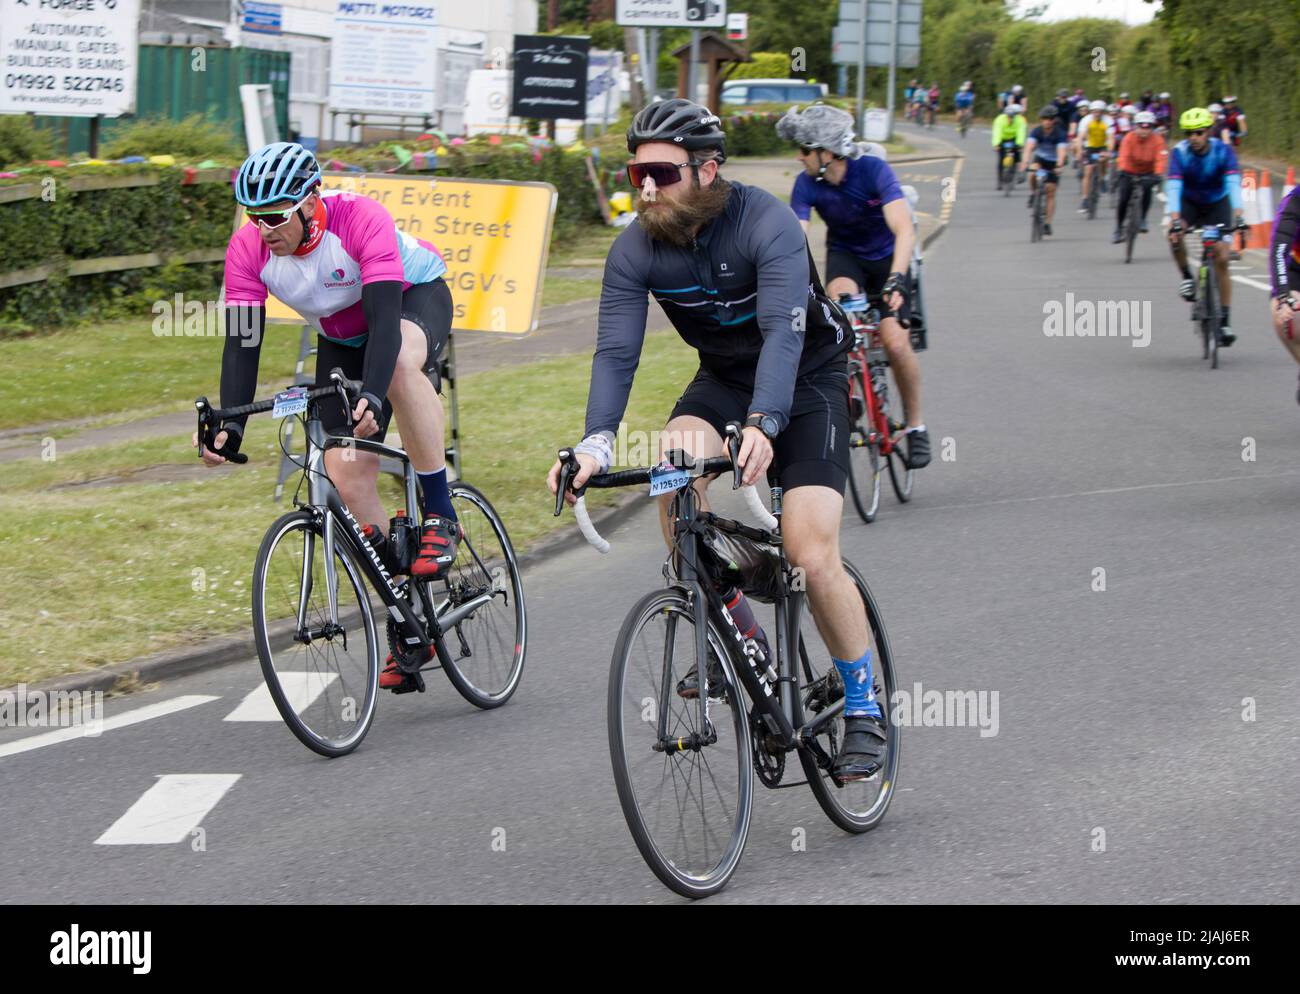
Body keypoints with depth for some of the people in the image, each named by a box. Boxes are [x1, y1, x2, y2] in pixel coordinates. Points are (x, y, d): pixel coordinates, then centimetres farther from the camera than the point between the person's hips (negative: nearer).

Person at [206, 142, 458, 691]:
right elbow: (242, 342, -22)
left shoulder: (360, 220, -35)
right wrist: (230, 426, -35)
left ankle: (440, 516, -27)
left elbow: (385, 318, -43)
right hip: (341, 334, 5)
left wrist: (372, 397, -57)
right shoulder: (248, 250, -22)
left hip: (415, 296, -5)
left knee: (401, 361, -42)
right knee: (346, 472, -10)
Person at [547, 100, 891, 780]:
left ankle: (864, 711, 2)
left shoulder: (767, 225, -28)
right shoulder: (635, 250, -14)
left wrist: (763, 427, -54)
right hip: (725, 377, 4)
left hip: (809, 379, -4)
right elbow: (616, 351, -19)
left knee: (812, 556, -17)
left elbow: (783, 332, -38)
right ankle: (740, 640, -11)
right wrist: (595, 442, -37)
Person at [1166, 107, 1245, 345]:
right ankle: (1187, 277, -6)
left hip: (1217, 205, 0)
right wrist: (1174, 217, -52)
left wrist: (1238, 213, -53)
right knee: (1174, 234, -32)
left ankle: (1224, 321, -3)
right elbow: (1173, 185, -36)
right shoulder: (1179, 153, -24)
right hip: (1189, 203, 0)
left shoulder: (1223, 151, -24)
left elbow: (1233, 182, -36)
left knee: (1222, 260, -11)